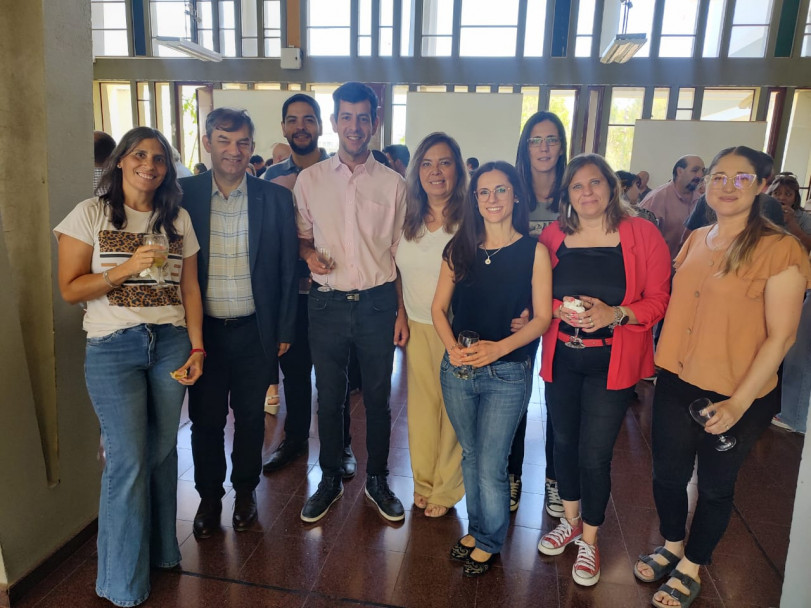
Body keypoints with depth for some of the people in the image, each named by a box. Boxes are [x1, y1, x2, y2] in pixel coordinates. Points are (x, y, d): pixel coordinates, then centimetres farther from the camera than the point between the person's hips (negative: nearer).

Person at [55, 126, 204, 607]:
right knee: (128, 460, -3)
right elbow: (70, 289, -3)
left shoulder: (178, 219, 9)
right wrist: (127, 267, -16)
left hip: (171, 343, 3)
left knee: (163, 451, 9)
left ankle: (162, 551, 30)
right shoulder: (91, 214, 0)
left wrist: (197, 347, 2)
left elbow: (190, 287, 9)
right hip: (113, 348, -3)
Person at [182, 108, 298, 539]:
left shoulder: (275, 199, -3)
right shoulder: (184, 194, -2)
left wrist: (284, 329, 0)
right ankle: (209, 496, 34)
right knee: (205, 419, 12)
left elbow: (287, 270, 1)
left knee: (250, 417, 14)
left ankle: (245, 490, 36)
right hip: (202, 330, 0)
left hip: (254, 332, 0)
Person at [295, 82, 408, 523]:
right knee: (329, 397, 10)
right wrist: (310, 254, -12)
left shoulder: (392, 184, 3)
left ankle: (377, 479, 30)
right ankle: (329, 480, 31)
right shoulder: (309, 179, 4)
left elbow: (399, 251, 5)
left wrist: (401, 311, 2)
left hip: (377, 302, 0)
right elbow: (300, 236, 12)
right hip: (328, 301, 1)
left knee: (378, 397, 10)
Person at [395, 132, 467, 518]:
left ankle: (446, 489, 28)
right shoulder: (407, 219, 4)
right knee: (421, 405, 14)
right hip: (416, 327, 4)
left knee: (454, 408, 7)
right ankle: (423, 481, 35)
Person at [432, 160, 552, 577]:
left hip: (507, 373, -3)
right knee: (470, 455, 18)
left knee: (490, 466, 3)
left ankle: (489, 542, 30)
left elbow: (542, 317, -6)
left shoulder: (533, 251, -6)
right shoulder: (459, 248, 3)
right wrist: (451, 347, -12)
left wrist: (498, 347, -20)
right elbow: (439, 307, 6)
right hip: (458, 369, 3)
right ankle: (476, 529, 41)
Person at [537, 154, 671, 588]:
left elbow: (659, 300, -5)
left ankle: (589, 541, 27)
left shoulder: (642, 233, -7)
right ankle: (571, 522, 41)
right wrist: (558, 309, -14)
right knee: (564, 441, 15)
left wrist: (615, 314, -21)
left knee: (595, 454, 1)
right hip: (561, 357, 3)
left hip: (612, 362, -3)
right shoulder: (553, 235, 1)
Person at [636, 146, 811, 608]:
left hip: (736, 398, -5)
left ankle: (692, 567, 39)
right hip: (676, 384, 5)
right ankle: (672, 546, 45)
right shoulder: (696, 241, 4)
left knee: (715, 486, 16)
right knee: (668, 474, 18)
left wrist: (740, 402, -17)